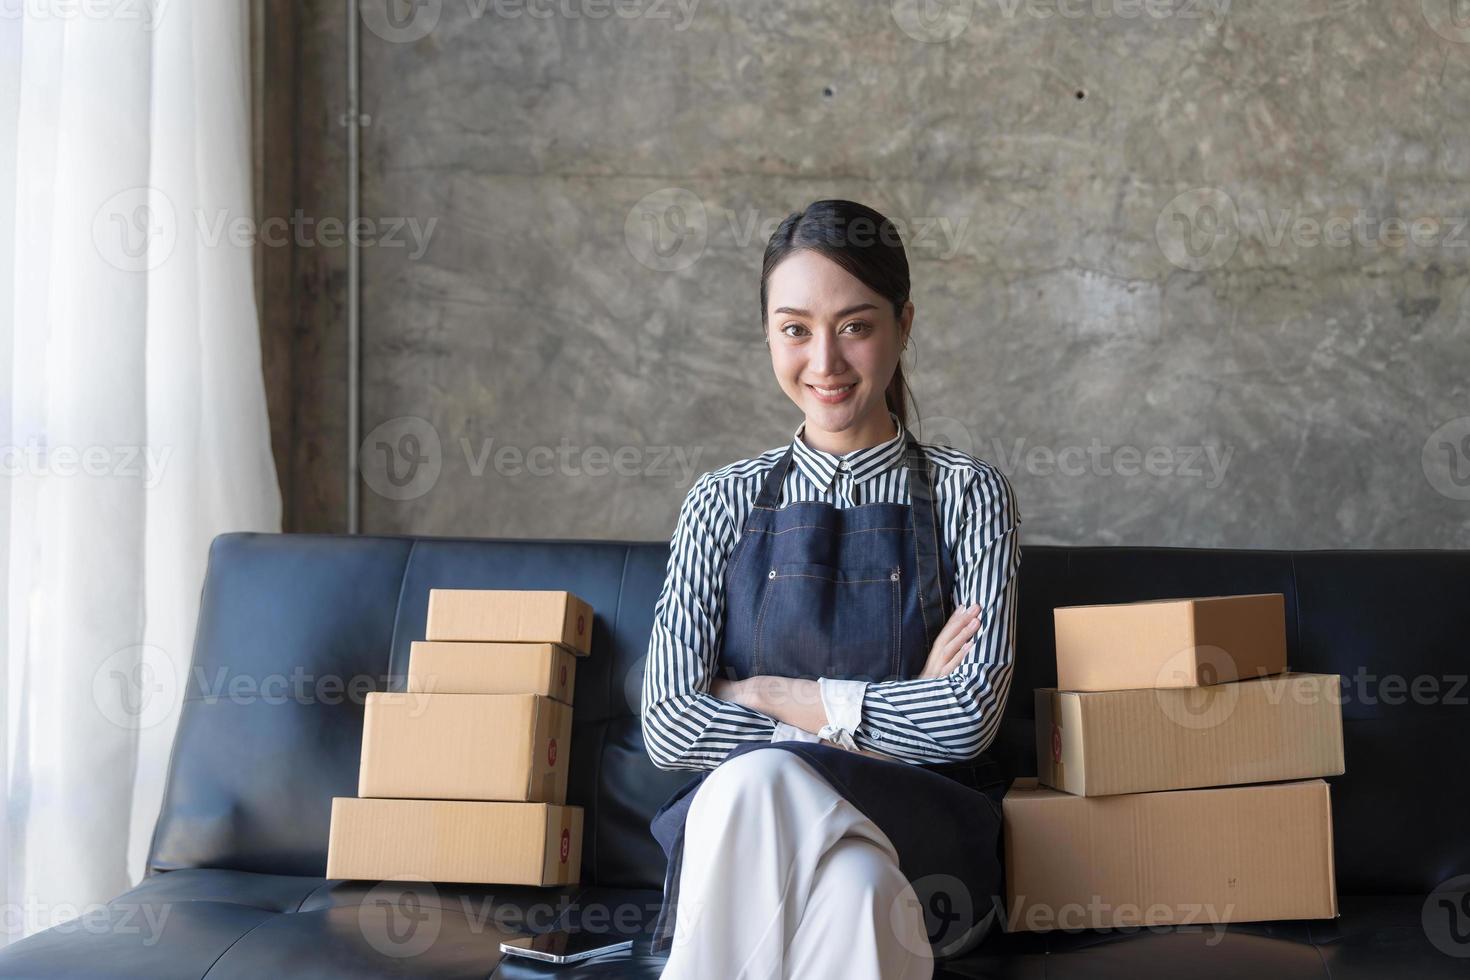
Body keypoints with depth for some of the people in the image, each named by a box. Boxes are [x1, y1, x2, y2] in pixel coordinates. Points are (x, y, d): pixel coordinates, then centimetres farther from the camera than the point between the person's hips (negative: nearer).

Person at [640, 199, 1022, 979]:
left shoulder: (967, 495, 8)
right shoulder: (724, 503, 12)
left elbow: (968, 715, -5)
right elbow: (668, 725, 0)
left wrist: (774, 696, -4)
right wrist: (888, 716, -5)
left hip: (922, 836, -1)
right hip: (746, 829, 1)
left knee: (761, 780, -36)